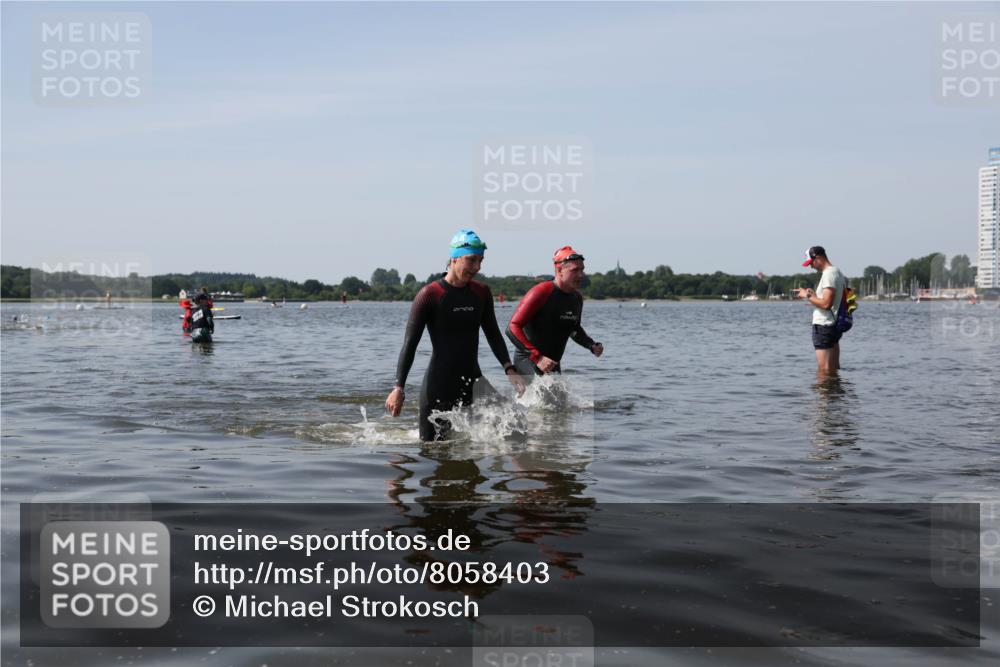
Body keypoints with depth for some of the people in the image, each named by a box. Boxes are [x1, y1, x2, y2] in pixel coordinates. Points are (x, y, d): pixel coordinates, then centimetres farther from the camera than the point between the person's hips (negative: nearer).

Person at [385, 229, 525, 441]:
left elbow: (493, 334, 15)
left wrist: (509, 369, 1)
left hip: (472, 381, 4)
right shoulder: (429, 295, -10)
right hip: (438, 385, -4)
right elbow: (410, 344, -9)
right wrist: (399, 388, -14)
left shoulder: (482, 293, 6)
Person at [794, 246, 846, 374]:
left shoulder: (828, 274, -16)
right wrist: (813, 294, 16)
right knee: (834, 369, 14)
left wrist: (808, 295, -11)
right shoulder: (837, 272, 16)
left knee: (824, 370, -8)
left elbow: (826, 304, -24)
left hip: (823, 326, -11)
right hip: (834, 325, 11)